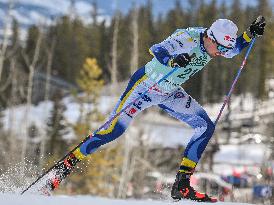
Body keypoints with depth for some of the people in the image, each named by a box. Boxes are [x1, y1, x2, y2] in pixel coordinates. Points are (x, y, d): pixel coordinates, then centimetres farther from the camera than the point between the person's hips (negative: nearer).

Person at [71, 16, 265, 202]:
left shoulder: (213, 42, -8)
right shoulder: (188, 38, -30)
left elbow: (234, 48, 12)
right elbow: (156, 50, -41)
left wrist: (251, 33, -7)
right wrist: (173, 60, -62)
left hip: (169, 93, 8)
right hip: (146, 84, -7)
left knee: (206, 127, -4)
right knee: (115, 129, -16)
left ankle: (182, 184, -2)